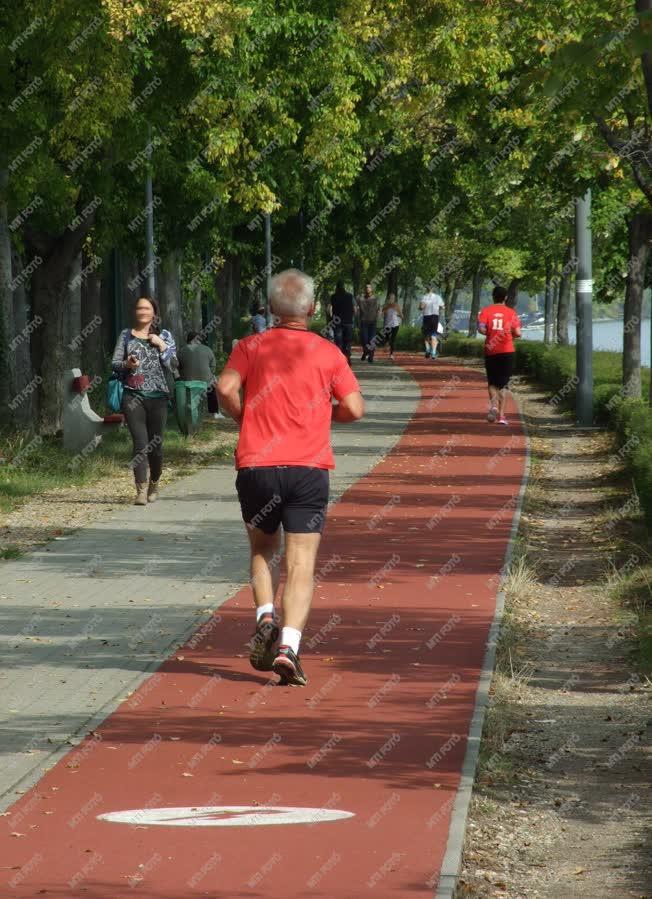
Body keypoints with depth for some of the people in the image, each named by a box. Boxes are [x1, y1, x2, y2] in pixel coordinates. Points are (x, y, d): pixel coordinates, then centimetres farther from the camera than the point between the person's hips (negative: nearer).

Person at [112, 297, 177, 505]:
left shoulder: (164, 336, 9)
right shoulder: (126, 335, 10)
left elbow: (173, 365, 2)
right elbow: (114, 363, 7)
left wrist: (161, 346, -9)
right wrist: (127, 364, -13)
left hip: (158, 396, 1)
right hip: (133, 396, -1)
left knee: (156, 444, 7)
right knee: (140, 444, -12)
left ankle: (154, 485, 28)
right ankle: (141, 490, -16)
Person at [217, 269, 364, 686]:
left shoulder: (251, 347, 5)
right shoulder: (328, 353, 4)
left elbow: (226, 388, -11)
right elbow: (354, 409, -1)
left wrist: (244, 419, 8)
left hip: (256, 466, 1)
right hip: (309, 469, -1)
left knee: (263, 550, 22)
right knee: (301, 563, -2)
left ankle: (266, 617, -1)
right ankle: (289, 646, -18)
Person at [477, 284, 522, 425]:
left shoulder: (486, 311, 0)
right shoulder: (511, 312, 0)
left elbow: (481, 328, -13)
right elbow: (518, 333, -5)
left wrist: (489, 333, 7)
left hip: (491, 351, 0)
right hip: (507, 351, 0)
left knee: (492, 382, 14)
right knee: (503, 384, 6)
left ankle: (494, 405, -12)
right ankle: (501, 415, 0)